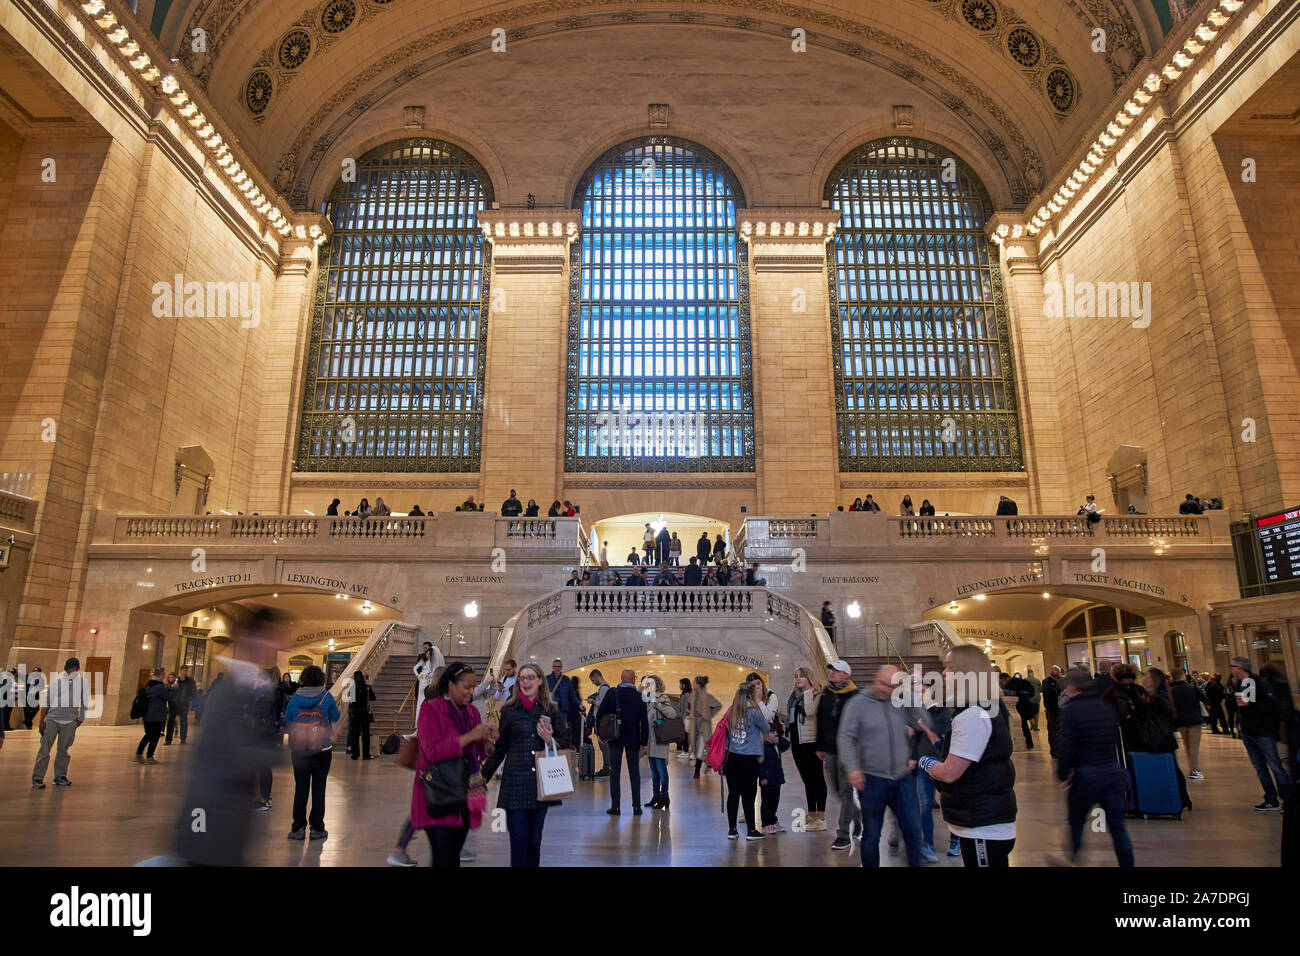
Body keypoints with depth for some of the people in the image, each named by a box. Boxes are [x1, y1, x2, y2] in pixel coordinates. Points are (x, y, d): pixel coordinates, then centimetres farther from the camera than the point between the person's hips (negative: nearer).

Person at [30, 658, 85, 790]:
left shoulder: (82, 682, 7)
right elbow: (46, 702, 7)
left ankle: (60, 777, 15)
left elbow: (85, 701, 13)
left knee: (64, 749, 6)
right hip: (52, 719, -1)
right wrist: (41, 720, 2)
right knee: (45, 748, -3)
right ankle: (37, 778, 4)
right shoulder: (56, 682, 3)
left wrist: (80, 718, 10)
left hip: (70, 721, 1)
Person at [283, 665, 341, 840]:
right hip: (322, 750, -2)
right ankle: (317, 828, 11)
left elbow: (287, 722, 7)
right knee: (318, 788, 6)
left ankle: (298, 827, 14)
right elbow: (335, 717, 5)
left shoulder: (294, 699, -3)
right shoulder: (326, 696, -8)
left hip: (299, 751, 2)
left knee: (300, 788, 11)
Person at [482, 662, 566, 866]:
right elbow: (500, 749, 9)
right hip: (515, 782, -1)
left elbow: (563, 745, 10)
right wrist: (484, 777, 7)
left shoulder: (551, 711, 5)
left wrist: (550, 740, -11)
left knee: (534, 841, 9)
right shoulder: (509, 711, 3)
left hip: (541, 782, 1)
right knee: (518, 841, -2)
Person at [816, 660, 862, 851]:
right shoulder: (826, 694, 8)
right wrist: (820, 747, 13)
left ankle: (844, 835, 1)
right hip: (829, 751, 6)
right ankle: (857, 814, 38)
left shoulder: (854, 696, -9)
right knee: (835, 790, 15)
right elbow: (820, 721, 14)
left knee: (846, 792, -4)